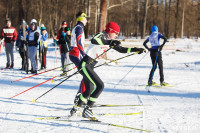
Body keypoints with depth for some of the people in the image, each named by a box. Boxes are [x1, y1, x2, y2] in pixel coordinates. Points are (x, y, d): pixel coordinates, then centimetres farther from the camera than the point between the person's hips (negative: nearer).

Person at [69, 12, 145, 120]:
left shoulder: (108, 40, 16)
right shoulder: (101, 36, -10)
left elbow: (121, 49, 24)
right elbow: (93, 40, -33)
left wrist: (135, 50, 18)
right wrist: (108, 42, -39)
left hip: (88, 66, 10)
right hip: (84, 64, -10)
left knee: (88, 91, 16)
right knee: (99, 86, -18)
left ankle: (75, 108, 31)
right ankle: (87, 109, -16)